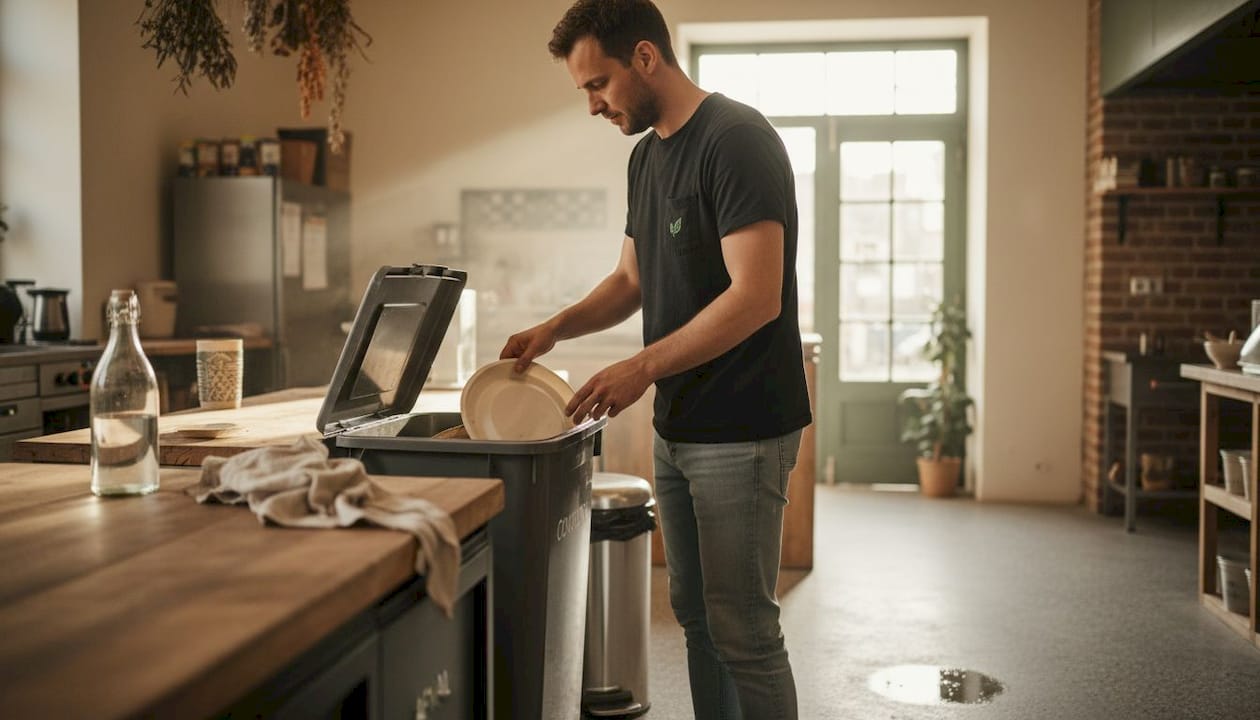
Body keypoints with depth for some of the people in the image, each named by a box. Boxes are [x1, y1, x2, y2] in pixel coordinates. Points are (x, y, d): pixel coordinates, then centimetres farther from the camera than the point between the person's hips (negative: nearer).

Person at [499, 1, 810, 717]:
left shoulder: (737, 140, -15)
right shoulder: (647, 154, 13)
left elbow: (756, 297, -22)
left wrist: (644, 368, -22)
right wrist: (556, 328, 5)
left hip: (741, 433, -9)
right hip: (678, 428, 9)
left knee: (743, 630, -2)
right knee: (695, 613, 16)